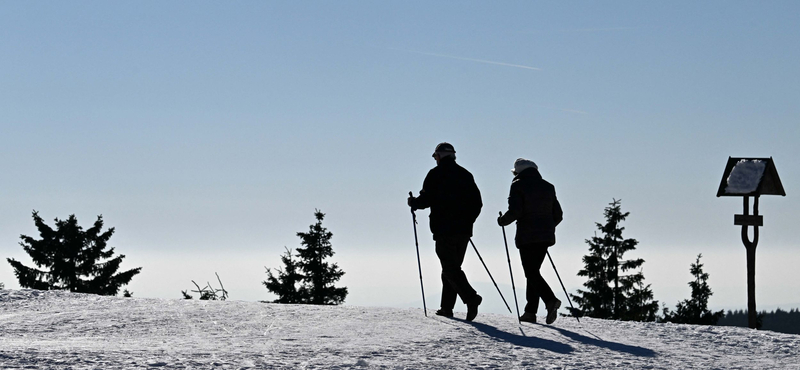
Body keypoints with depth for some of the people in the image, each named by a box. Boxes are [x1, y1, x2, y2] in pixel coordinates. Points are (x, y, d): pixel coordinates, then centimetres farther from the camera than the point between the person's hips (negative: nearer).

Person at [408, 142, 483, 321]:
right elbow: (477, 202, 11)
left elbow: (426, 199, -11)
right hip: (463, 230, 6)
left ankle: (471, 298, -28)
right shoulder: (465, 174, 12)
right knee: (453, 267, 14)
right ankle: (447, 306, 14)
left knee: (450, 268, -8)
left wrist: (413, 202, 10)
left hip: (444, 229, -6)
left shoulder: (435, 174, -4)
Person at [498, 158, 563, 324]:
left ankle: (551, 300, -27)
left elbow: (515, 211, -16)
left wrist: (503, 220, 3)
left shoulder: (518, 186, -4)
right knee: (534, 271, 13)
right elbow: (558, 214, 13)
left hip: (527, 236, -6)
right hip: (546, 236, 6)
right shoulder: (548, 187, 13)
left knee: (531, 272, -6)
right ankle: (530, 311, 11)